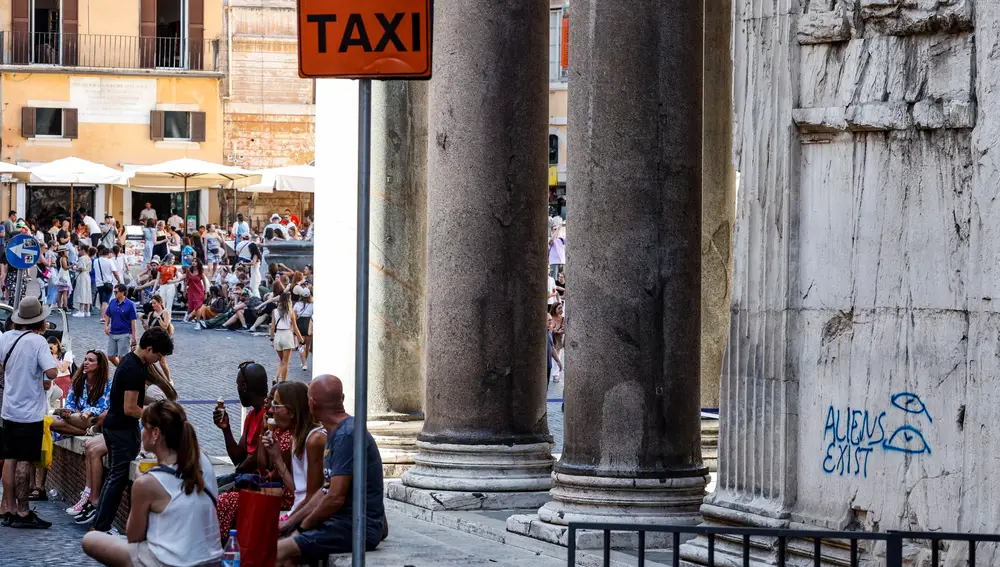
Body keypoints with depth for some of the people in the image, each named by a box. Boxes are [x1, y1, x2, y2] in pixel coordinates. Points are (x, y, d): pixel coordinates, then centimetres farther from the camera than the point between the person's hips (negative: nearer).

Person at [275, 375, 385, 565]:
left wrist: (302, 527, -6)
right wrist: (291, 522, 14)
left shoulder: (347, 435, -16)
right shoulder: (335, 434, 18)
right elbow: (325, 492, 23)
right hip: (343, 521, 10)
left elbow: (336, 498, -20)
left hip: (359, 528, -10)